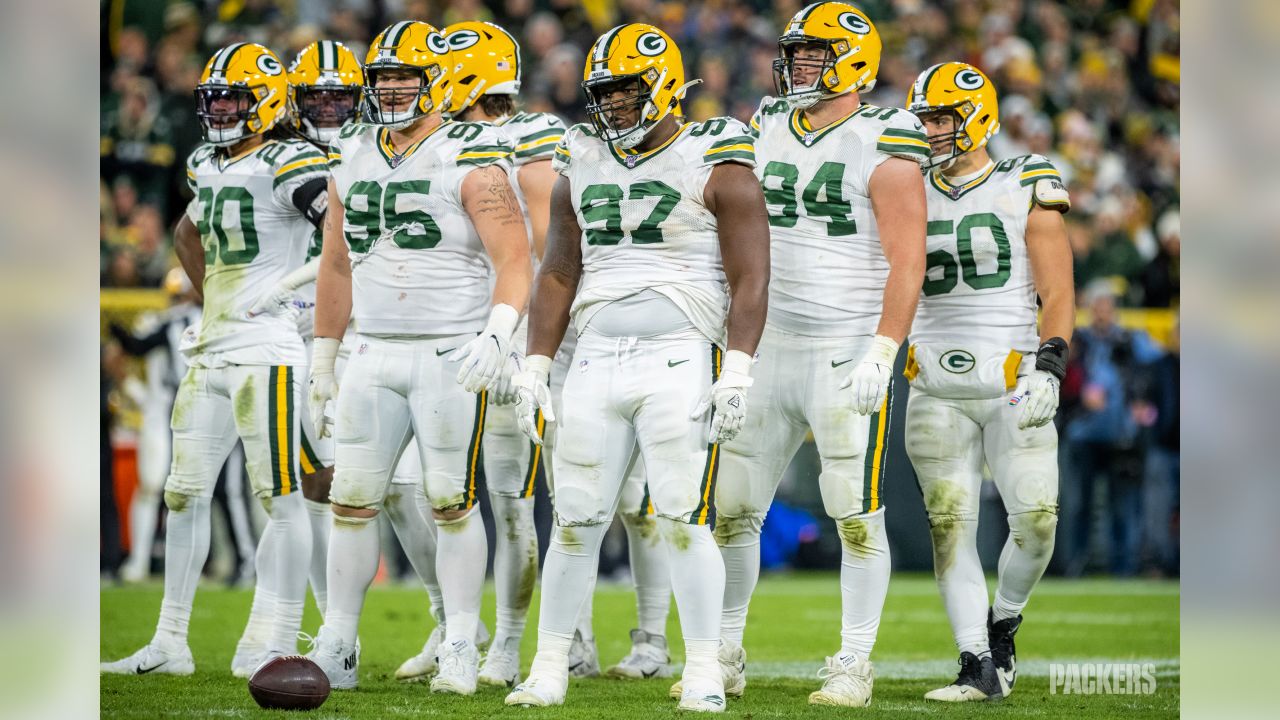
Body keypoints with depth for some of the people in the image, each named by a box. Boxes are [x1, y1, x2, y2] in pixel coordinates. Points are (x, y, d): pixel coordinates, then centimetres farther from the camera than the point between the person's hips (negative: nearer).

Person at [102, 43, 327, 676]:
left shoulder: (287, 166, -10)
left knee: (280, 496, -6)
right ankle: (169, 644, 15)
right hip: (211, 352, 9)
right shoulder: (209, 168, 15)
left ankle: (272, 644, -5)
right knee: (184, 494, 9)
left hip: (266, 350, -9)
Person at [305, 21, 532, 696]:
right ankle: (337, 648, 9)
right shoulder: (351, 158, 11)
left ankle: (460, 651, 7)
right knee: (352, 500, 3)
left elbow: (515, 259, -13)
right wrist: (321, 364, 20)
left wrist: (497, 332, -29)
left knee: (452, 504, -1)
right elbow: (336, 266, 19)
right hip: (374, 356, 5)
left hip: (451, 355, -5)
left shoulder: (470, 159, -8)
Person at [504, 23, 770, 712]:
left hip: (681, 363, -5)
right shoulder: (582, 169, 12)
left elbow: (749, 279, -7)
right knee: (575, 521, 5)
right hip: (596, 364, 5)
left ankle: (703, 673, -2)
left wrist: (737, 370, -15)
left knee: (683, 521, -10)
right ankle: (549, 667, 14)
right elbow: (558, 275, 18)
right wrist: (534, 364, 11)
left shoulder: (716, 166, -4)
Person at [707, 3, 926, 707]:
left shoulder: (882, 147, -8)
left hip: (848, 354, -6)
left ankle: (853, 666, 5)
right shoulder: (768, 131, 11)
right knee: (734, 508, 7)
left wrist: (881, 355, -20)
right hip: (771, 350, 6)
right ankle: (725, 655, 17)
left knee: (858, 517, -3)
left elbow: (906, 262, -12)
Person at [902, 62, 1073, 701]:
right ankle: (979, 668, -2)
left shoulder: (1025, 191, 2)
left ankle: (1002, 623, 17)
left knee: (1036, 519, -10)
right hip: (936, 390, 3)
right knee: (949, 525, -5)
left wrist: (1049, 366, -13)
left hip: (1012, 383, -3)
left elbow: (1058, 295, -1)